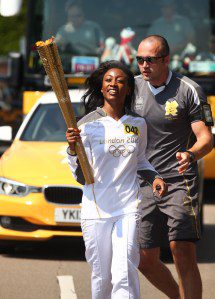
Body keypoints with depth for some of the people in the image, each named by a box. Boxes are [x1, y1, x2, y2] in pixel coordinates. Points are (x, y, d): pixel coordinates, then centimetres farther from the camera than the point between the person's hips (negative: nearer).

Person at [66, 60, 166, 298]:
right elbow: (81, 176, -2)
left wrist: (154, 177, 7)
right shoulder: (88, 125, -2)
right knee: (101, 276, 5)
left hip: (128, 208, 1)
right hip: (96, 209, -1)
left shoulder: (138, 124, 8)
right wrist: (73, 148, -19)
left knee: (124, 274, -13)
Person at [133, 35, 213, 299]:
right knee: (145, 259, 5)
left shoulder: (189, 91, -6)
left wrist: (191, 155, -31)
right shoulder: (134, 86, 6)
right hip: (142, 184, 5)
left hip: (179, 182, -5)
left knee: (183, 253, -17)